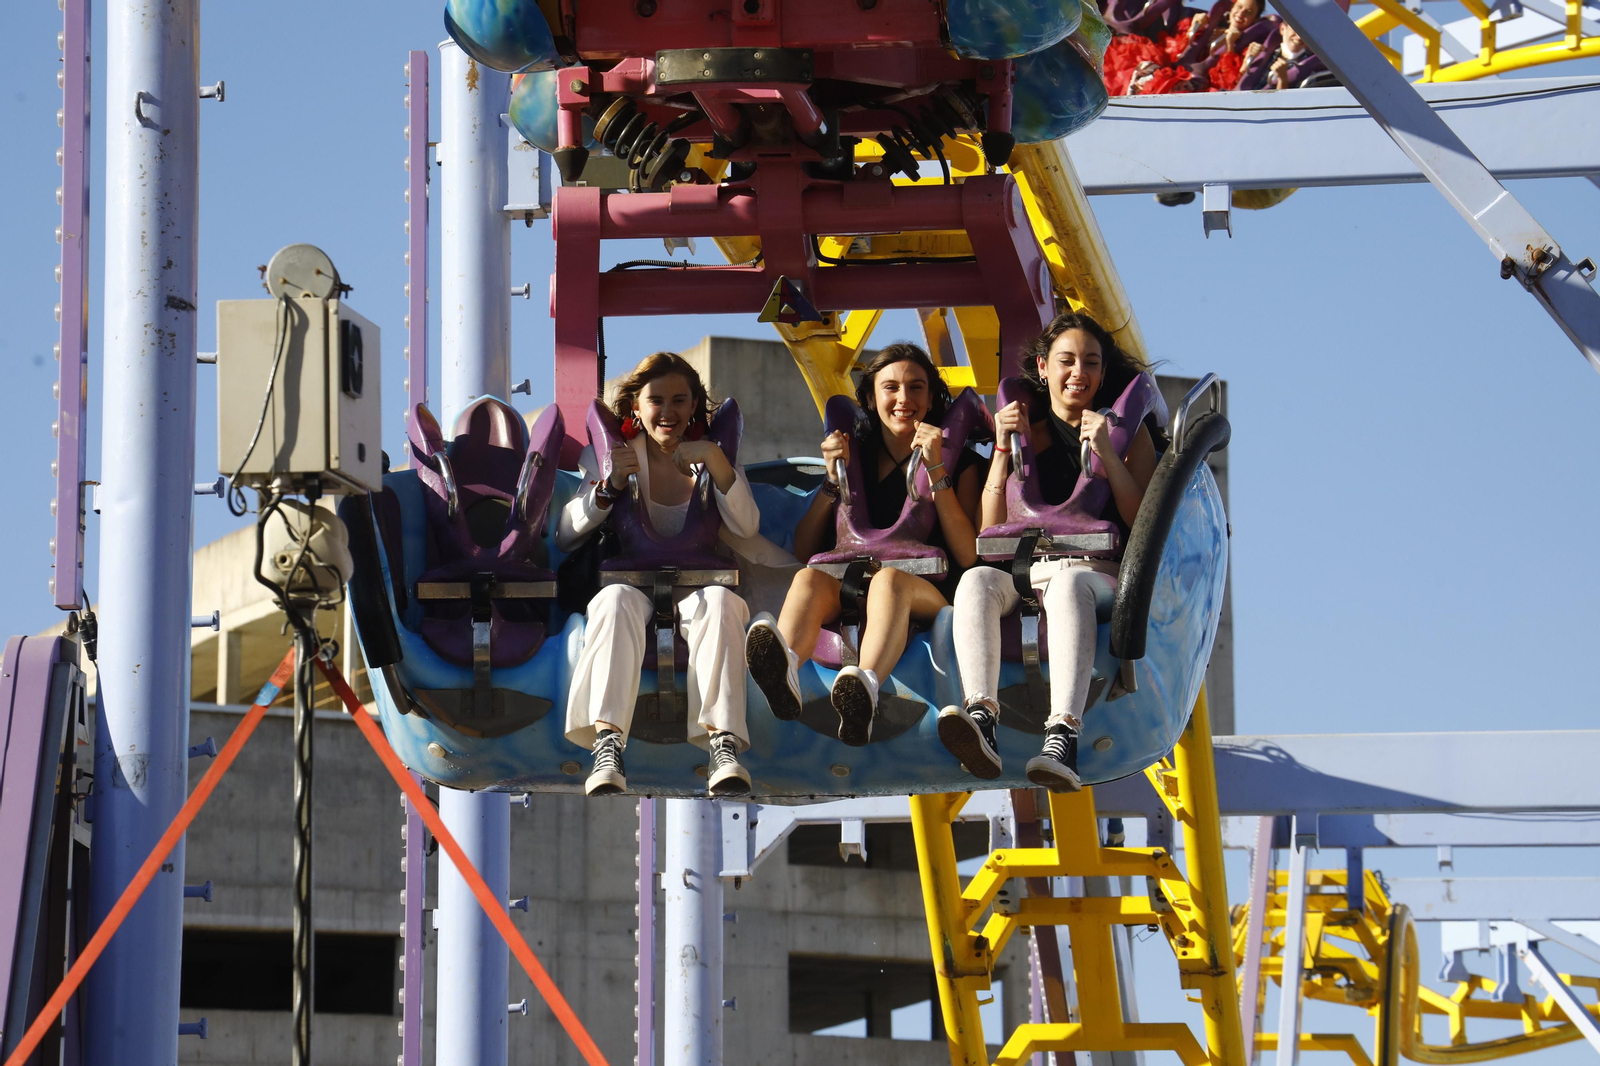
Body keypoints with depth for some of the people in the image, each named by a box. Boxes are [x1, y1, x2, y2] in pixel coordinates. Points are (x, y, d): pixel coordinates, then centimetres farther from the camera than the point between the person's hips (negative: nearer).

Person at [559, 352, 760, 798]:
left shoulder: (709, 457, 13)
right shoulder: (611, 455, 10)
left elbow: (746, 528, -4)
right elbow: (564, 537, 1)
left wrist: (715, 461, -15)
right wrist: (609, 487, -14)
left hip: (695, 590, 1)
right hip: (632, 583, -1)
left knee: (721, 601, -35)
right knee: (619, 599, -37)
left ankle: (724, 744, -50)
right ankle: (607, 747, -54)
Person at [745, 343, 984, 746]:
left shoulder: (958, 461, 15)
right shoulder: (853, 452, 21)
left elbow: (969, 556, 0)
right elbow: (803, 552, 15)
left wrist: (936, 472, -6)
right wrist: (834, 479, 3)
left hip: (929, 595, -2)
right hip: (849, 587, 2)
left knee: (890, 577, -38)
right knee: (810, 577, -33)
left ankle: (865, 688, -70)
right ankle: (785, 670, -68)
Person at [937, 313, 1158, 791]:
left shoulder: (1128, 433, 15)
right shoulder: (1027, 434, 20)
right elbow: (992, 530, 9)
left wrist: (1106, 454, -10)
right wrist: (1003, 449, 0)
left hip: (1102, 575, -2)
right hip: (1027, 578, 2)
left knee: (1069, 584, -40)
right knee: (977, 579, -33)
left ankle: (1063, 736, -60)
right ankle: (982, 717, -55)